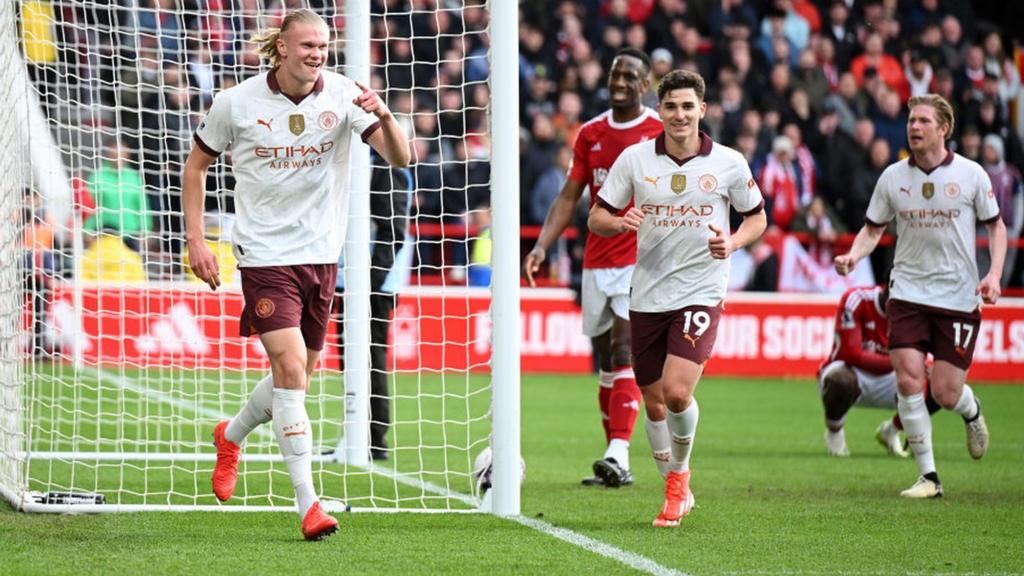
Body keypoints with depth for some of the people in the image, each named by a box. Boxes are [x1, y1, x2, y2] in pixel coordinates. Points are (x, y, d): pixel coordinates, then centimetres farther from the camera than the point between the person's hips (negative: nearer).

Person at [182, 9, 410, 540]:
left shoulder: (342, 96, -5)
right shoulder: (236, 103, -7)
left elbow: (400, 158, -11)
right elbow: (197, 164, 7)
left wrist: (383, 117, -32)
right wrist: (195, 240, 0)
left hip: (321, 255, 4)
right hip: (264, 254, -4)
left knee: (299, 373, 14)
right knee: (291, 368, -16)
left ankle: (231, 436, 44)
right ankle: (308, 504, -13)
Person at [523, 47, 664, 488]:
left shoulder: (662, 132, -2)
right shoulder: (591, 134, 11)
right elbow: (569, 197, 11)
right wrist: (542, 246, -1)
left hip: (642, 260, -5)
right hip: (596, 262, 5)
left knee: (624, 351, -18)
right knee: (604, 362, 7)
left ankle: (618, 453, -24)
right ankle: (615, 462, 12)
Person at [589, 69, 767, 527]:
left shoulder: (729, 163, -3)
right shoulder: (634, 159, -1)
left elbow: (757, 217, 10)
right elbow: (596, 218, 4)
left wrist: (733, 242, -11)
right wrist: (619, 222, -19)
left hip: (701, 292, -3)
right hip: (647, 295, 3)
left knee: (677, 391, -20)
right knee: (654, 403, 7)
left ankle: (679, 474, 7)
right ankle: (677, 490, 29)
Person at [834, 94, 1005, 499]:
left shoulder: (971, 175, -3)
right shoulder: (893, 177, 2)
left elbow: (996, 225, 6)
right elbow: (873, 228, 11)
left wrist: (994, 273, -8)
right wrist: (854, 255, -9)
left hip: (958, 296, -2)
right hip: (908, 293, 2)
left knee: (945, 393, -5)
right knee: (908, 379, -13)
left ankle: (971, 411, 35)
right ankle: (928, 477, -3)